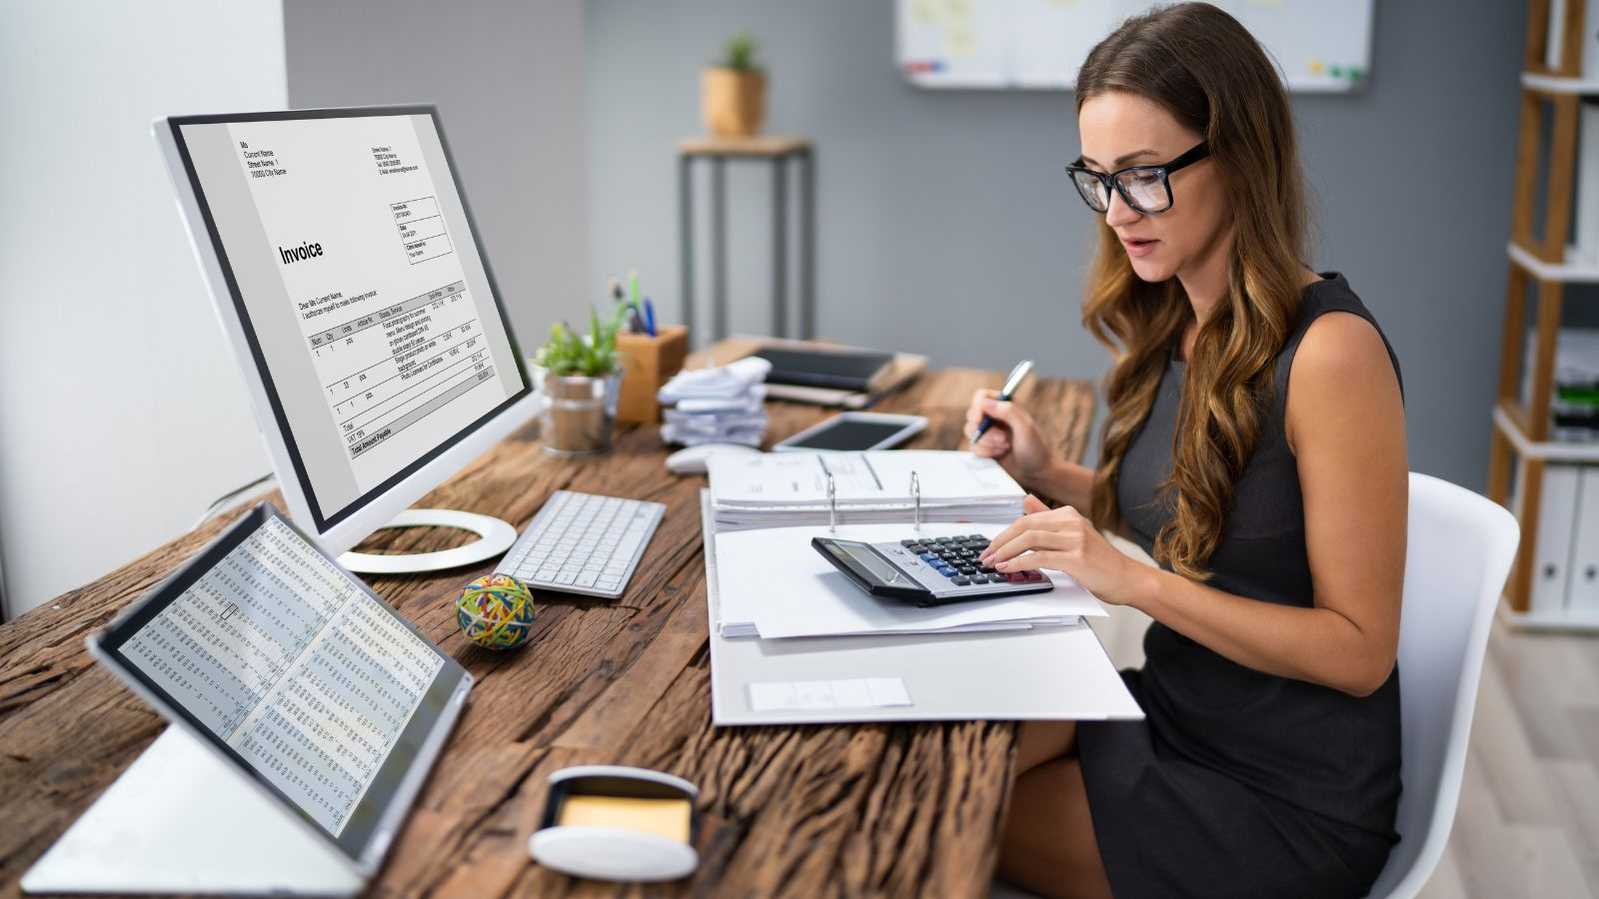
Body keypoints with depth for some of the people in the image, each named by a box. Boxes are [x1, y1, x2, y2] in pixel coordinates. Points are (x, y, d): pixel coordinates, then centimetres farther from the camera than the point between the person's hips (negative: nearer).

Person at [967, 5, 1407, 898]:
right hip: (1172, 712, 6)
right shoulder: (1172, 325, 0)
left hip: (1288, 799, -6)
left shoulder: (1329, 350, -22)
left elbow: (1359, 649, -20)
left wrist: (1133, 580, -26)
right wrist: (1052, 479, -2)